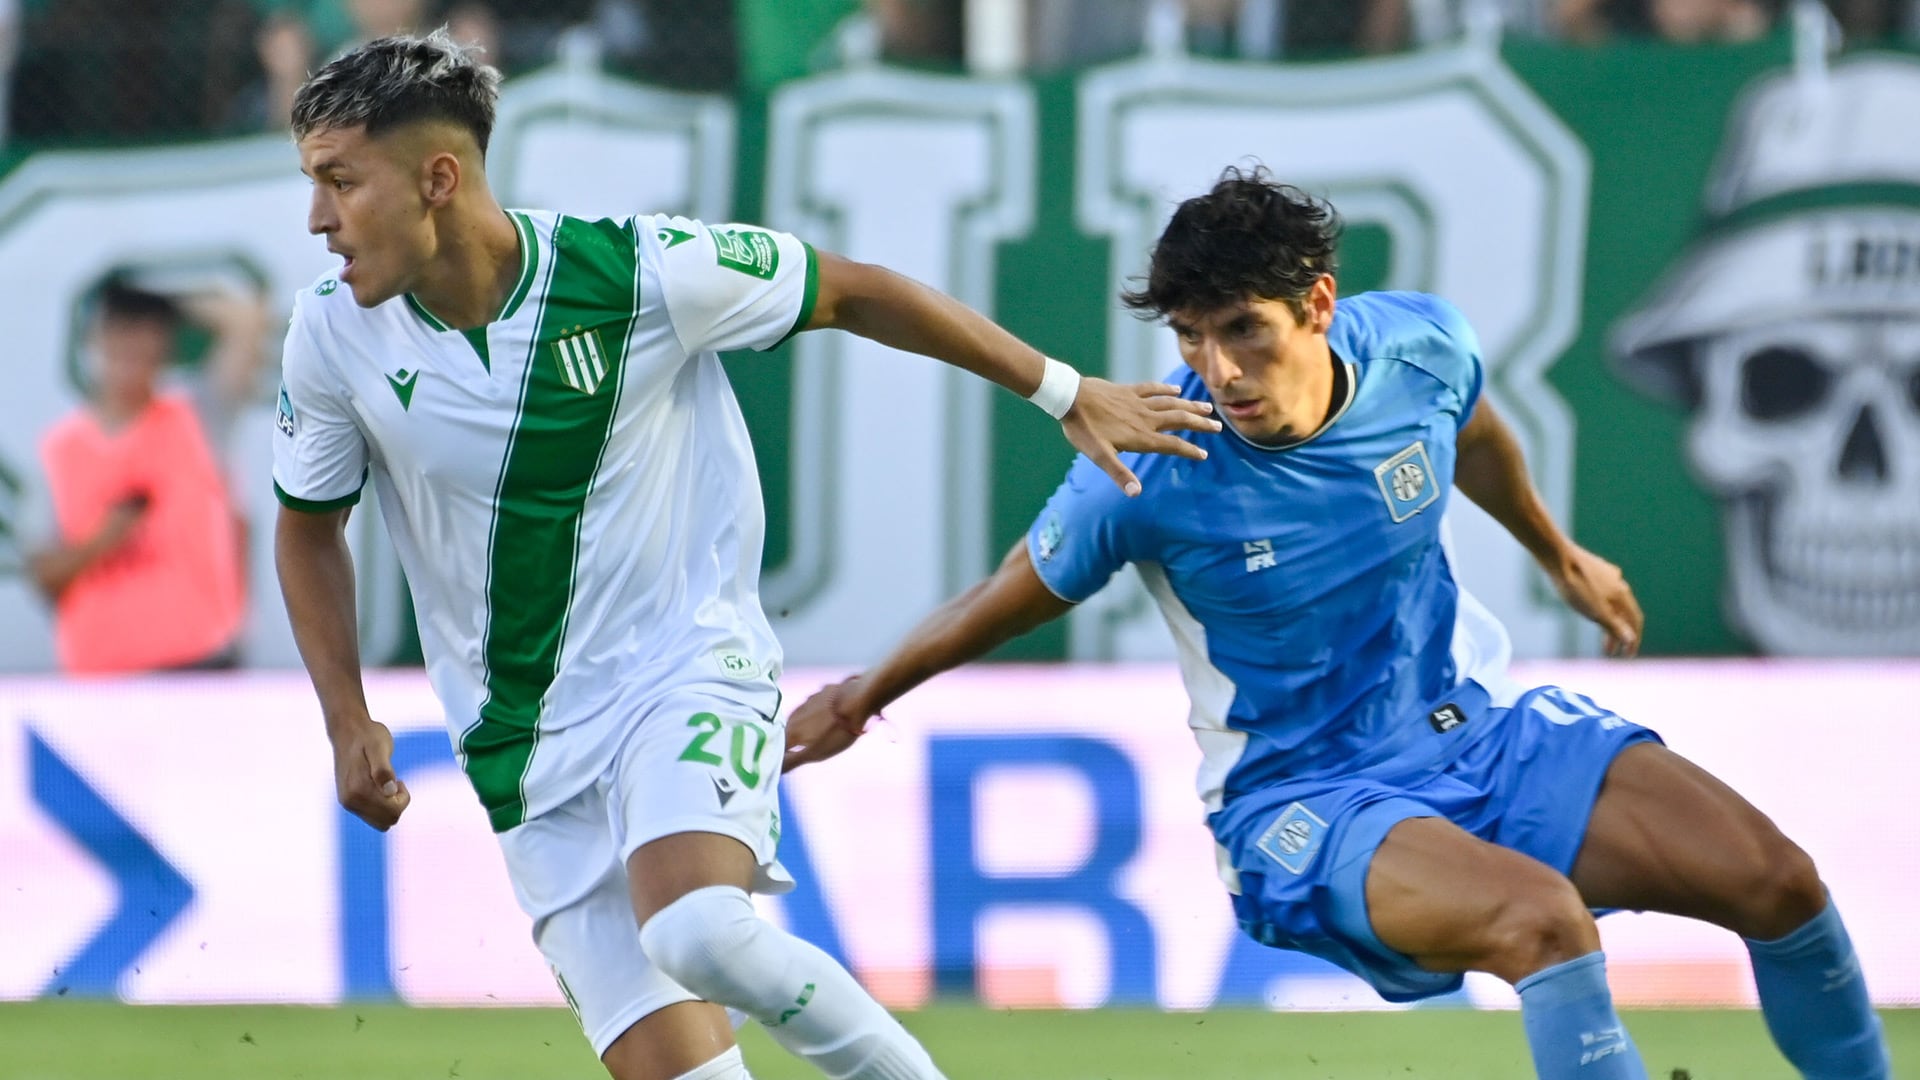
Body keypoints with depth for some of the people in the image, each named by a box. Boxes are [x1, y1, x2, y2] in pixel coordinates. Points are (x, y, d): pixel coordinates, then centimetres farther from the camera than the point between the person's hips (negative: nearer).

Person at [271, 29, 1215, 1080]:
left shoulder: (639, 271, -15)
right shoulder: (334, 334, -6)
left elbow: (853, 291, 0)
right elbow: (308, 522, 13)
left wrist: (1067, 393, 6)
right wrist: (348, 721, 2)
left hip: (686, 669, -4)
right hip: (527, 753, 4)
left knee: (697, 932, -32)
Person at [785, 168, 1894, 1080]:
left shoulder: (1423, 345, -12)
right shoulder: (1148, 470, -23)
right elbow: (1018, 596, -4)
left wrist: (1561, 557, 32)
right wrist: (858, 701, 8)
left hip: (1481, 723, 5)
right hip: (1304, 798, -5)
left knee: (1777, 881, -7)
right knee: (1543, 920, -35)